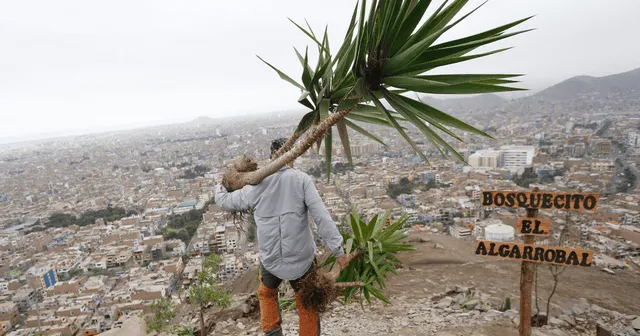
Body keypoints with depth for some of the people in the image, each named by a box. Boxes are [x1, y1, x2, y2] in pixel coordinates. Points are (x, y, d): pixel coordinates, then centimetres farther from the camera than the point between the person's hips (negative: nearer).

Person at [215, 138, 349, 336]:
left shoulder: (257, 185, -3)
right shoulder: (301, 180, -11)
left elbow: (225, 202, 11)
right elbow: (321, 217, -17)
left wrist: (219, 188, 33)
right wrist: (338, 250, -14)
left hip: (270, 259, 2)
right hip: (301, 258, -1)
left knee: (267, 293, 32)